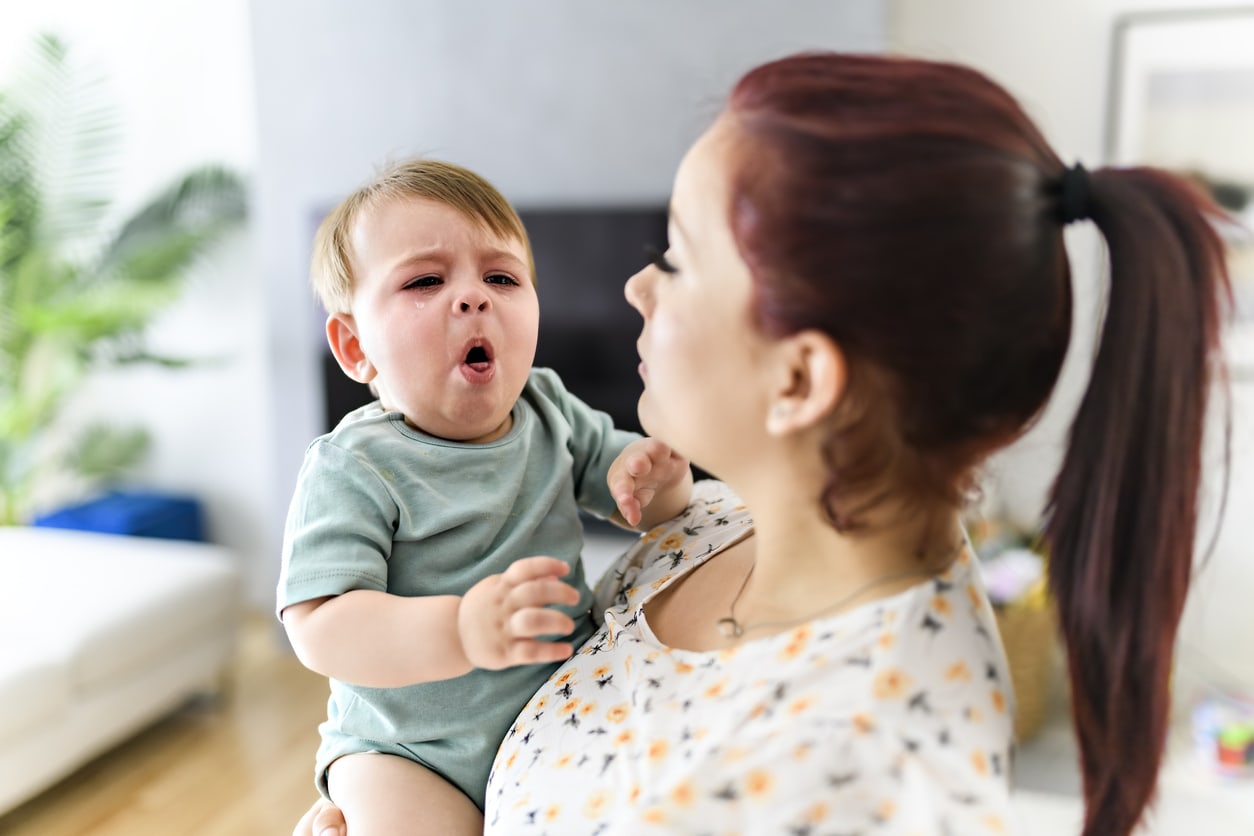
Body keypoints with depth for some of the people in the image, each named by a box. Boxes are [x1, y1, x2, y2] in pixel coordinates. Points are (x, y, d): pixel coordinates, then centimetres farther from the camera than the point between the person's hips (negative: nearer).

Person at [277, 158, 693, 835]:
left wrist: (655, 477, -17)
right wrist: (458, 630, -41)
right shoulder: (354, 469, -17)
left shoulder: (552, 413, -2)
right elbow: (319, 628, -25)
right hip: (408, 747, -4)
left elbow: (648, 506, 7)